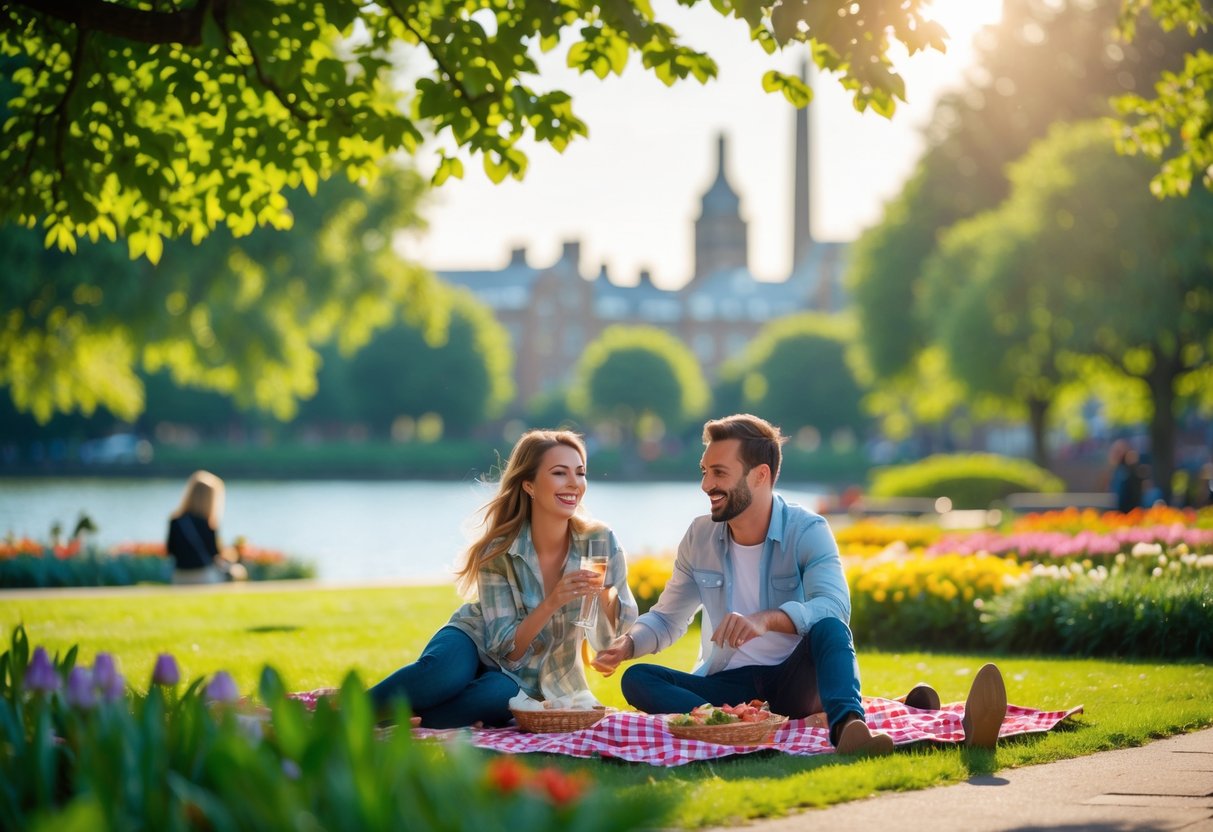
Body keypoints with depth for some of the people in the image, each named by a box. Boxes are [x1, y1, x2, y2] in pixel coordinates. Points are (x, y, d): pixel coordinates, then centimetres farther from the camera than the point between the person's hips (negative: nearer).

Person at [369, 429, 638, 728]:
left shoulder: (600, 542, -14)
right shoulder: (499, 551, -17)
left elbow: (609, 643, -9)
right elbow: (505, 650, -19)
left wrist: (604, 595, -30)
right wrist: (551, 603, -35)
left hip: (528, 683, 1)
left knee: (499, 694, -36)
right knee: (443, 670, -38)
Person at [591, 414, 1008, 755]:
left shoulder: (808, 531, -9)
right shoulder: (699, 537, 5)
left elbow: (834, 607, -27)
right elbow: (667, 618, 16)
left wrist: (765, 620, -45)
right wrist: (626, 644, -7)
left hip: (796, 680, -4)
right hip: (730, 685, 4)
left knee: (828, 627, -34)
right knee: (636, 679, -24)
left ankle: (847, 726, -66)